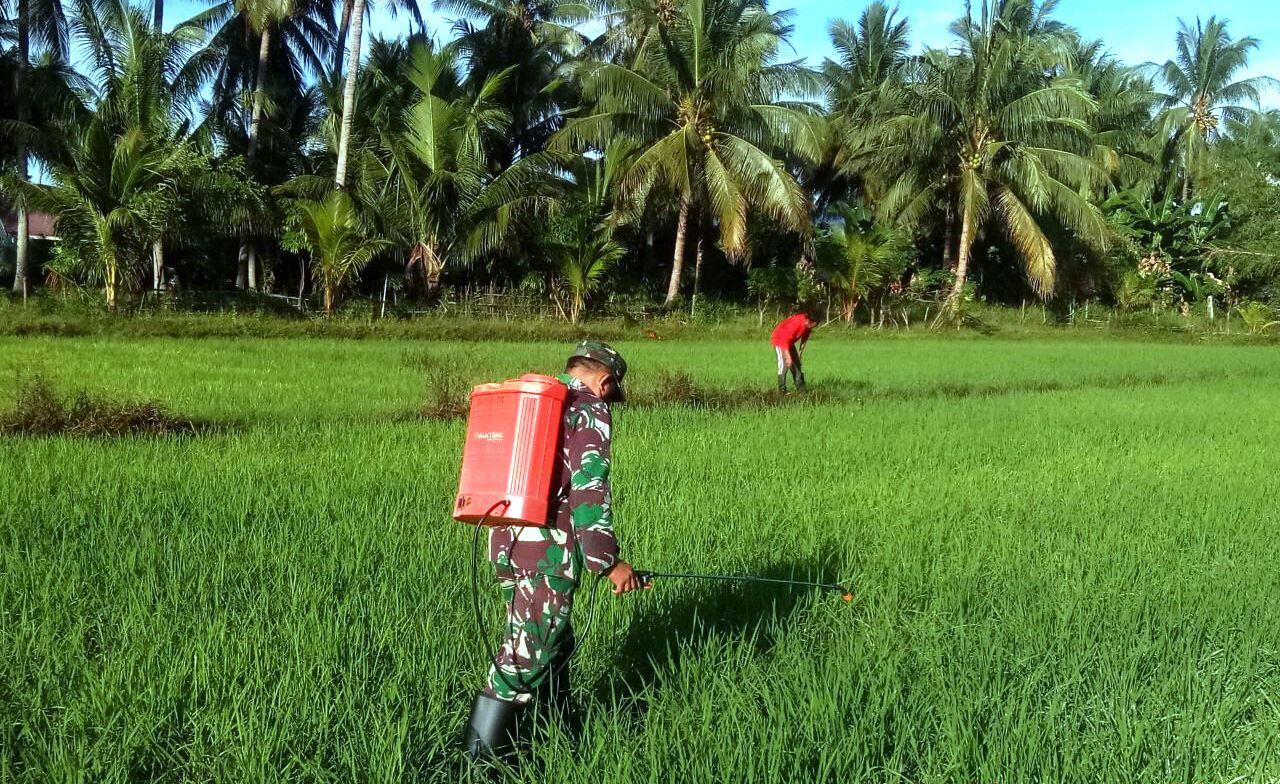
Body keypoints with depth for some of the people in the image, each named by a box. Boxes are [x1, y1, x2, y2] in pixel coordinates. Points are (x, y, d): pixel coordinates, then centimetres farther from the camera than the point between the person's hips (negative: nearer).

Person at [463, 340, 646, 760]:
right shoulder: (590, 410, -3)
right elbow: (589, 487, -14)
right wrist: (608, 559, -15)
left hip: (505, 541, 8)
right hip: (550, 549, -8)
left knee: (553, 640, 21)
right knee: (526, 655, -2)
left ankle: (563, 728, 33)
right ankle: (483, 754, 1)